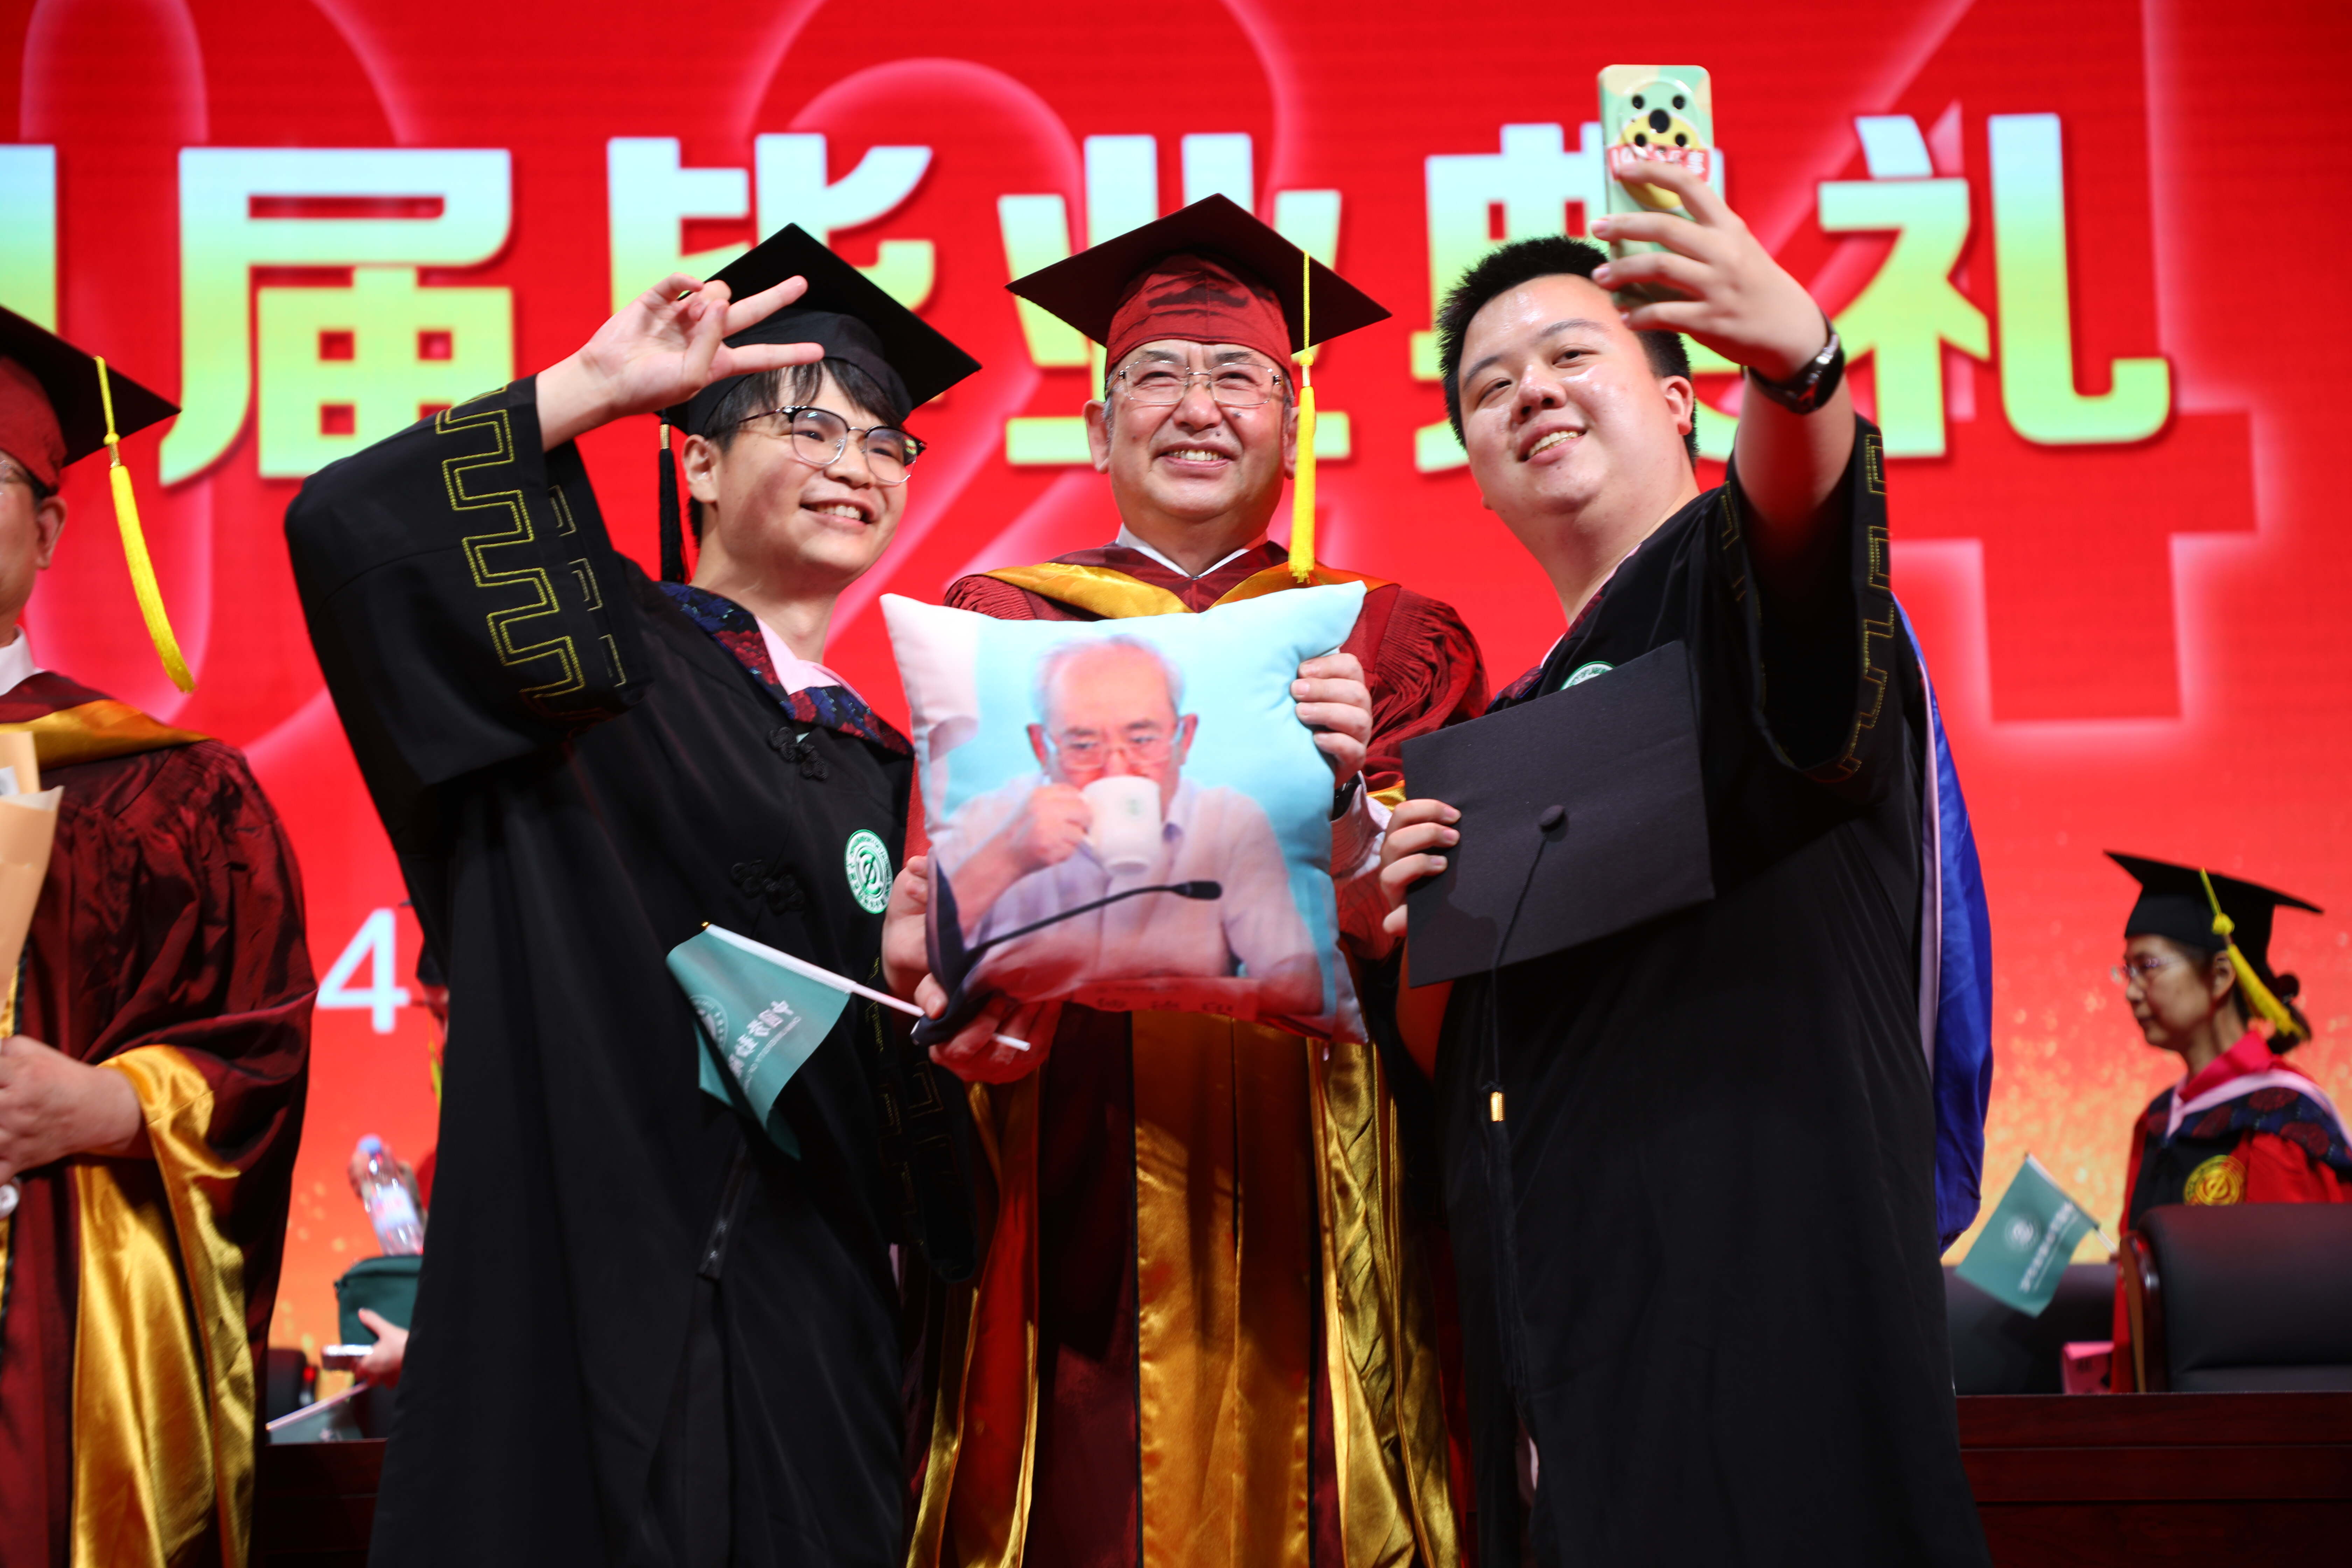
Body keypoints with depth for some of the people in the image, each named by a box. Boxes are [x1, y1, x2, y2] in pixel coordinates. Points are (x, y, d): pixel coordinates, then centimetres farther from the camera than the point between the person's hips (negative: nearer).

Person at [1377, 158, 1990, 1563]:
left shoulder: (1737, 574, 2)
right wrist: (1421, 933, -1)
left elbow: (1799, 495, -24)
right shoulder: (1508, 736, 21)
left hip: (1756, 1301, -7)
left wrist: (1796, 352, -45)